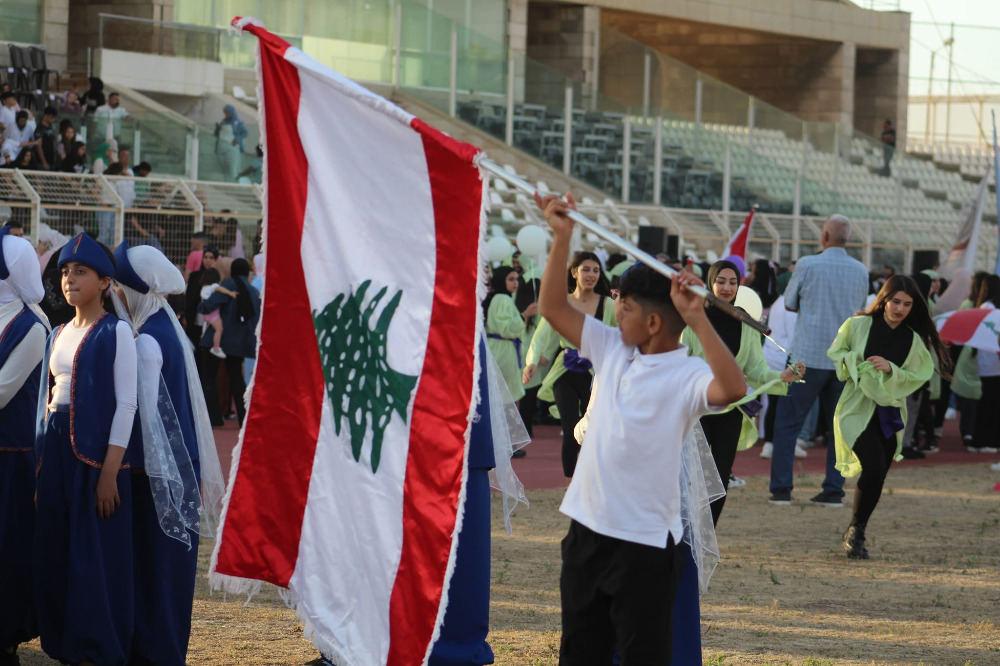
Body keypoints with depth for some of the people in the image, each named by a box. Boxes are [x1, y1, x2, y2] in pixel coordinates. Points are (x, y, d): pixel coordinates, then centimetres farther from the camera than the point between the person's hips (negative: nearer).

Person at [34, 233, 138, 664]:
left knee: (95, 558, -5)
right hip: (56, 449, 7)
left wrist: (110, 471, -16)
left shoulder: (116, 333, -5)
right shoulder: (59, 335, 15)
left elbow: (126, 403, -10)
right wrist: (42, 462, 12)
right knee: (55, 555, 6)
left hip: (96, 450, -7)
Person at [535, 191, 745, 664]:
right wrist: (562, 236, 4)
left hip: (645, 544, -7)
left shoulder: (687, 376, -14)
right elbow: (553, 307, 12)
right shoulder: (612, 350, 7)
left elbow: (733, 389, -34)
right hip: (588, 531, 8)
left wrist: (696, 319, -40)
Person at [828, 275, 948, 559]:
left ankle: (855, 534, 23)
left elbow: (916, 376, 4)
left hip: (890, 414, 4)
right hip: (857, 408, -4)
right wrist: (854, 362, -13)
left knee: (876, 476, 5)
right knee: (874, 466, -21)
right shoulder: (858, 325, -4)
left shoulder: (914, 340, 2)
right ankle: (855, 529, -5)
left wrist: (890, 369, -13)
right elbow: (835, 352, 8)